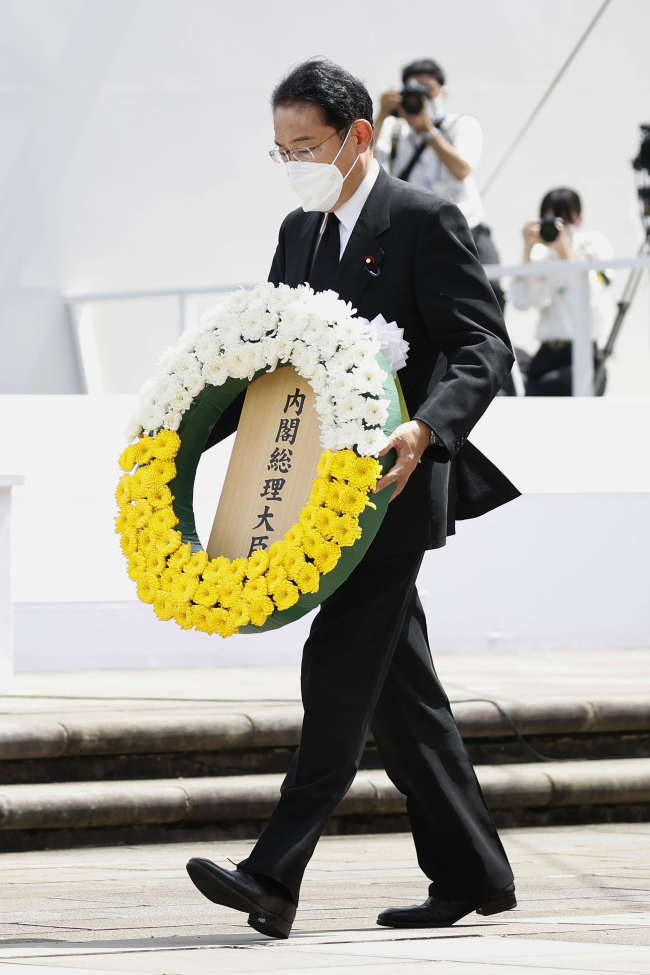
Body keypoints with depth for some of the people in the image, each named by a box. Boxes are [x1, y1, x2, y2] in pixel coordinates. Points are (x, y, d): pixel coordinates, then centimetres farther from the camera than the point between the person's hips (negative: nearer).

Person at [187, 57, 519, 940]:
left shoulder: (425, 223, -8)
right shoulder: (300, 234, 16)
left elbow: (484, 348, -14)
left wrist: (425, 429, -31)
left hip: (393, 489, -8)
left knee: (339, 670, -14)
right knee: (398, 687, 10)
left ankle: (275, 877, -20)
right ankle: (472, 874, 18)